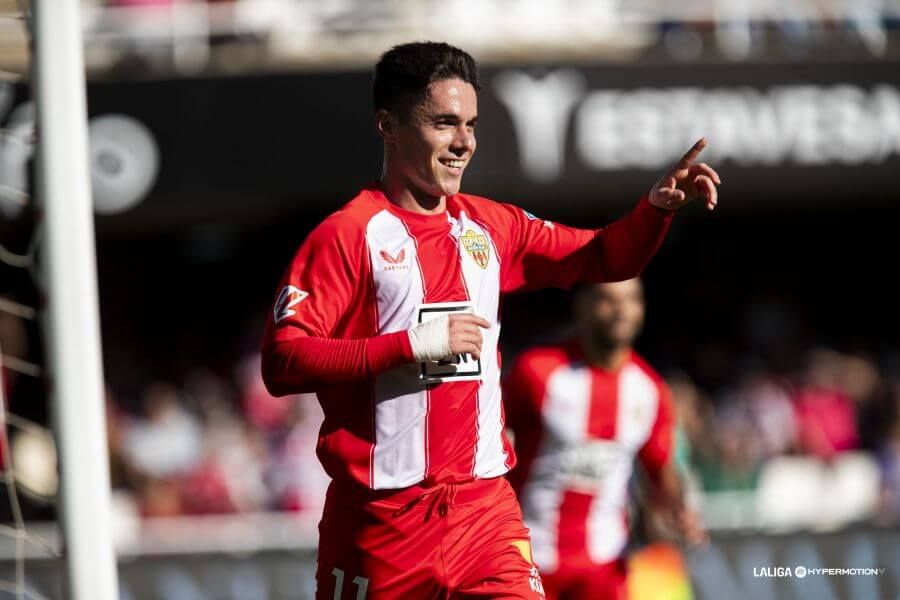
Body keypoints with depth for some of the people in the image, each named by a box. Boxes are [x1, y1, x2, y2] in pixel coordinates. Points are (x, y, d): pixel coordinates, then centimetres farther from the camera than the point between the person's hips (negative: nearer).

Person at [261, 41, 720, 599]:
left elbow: (606, 258, 21)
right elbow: (282, 363, -16)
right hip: (381, 521, -4)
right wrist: (412, 343, -21)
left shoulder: (489, 228, 12)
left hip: (486, 507, 4)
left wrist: (658, 207, 1)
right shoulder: (348, 234, -7)